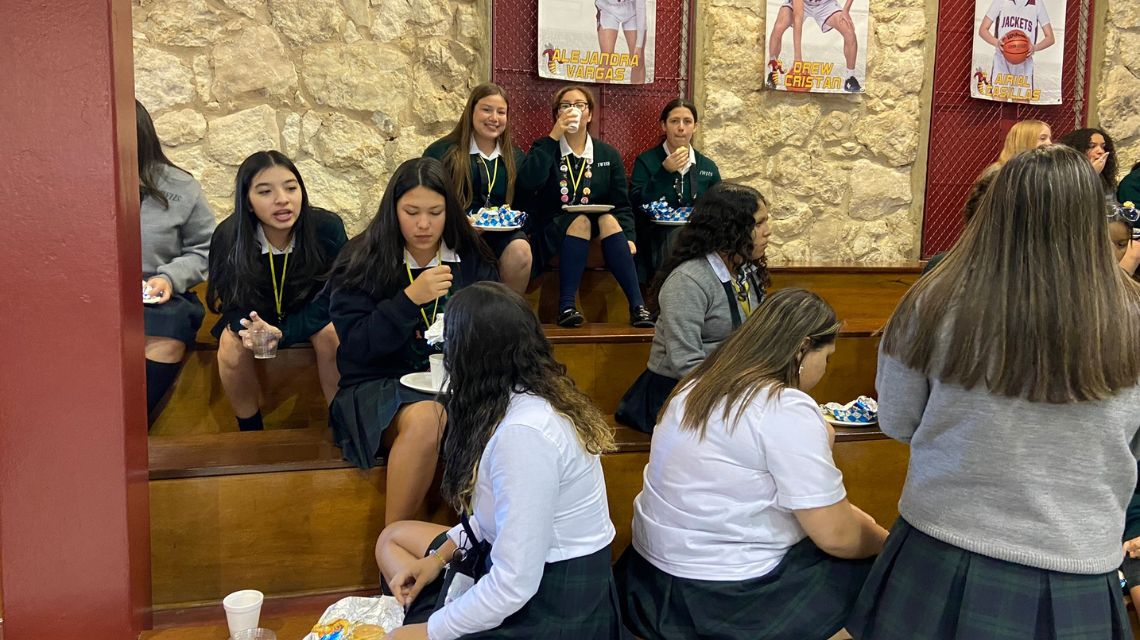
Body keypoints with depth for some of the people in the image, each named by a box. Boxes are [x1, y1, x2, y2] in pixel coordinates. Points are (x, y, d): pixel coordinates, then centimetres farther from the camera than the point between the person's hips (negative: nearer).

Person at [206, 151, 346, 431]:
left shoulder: (327, 227, -27)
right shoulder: (227, 237, -23)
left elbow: (331, 296, -20)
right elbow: (231, 302, -13)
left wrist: (283, 332, -35)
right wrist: (251, 328, -38)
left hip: (311, 314, -1)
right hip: (255, 314, 1)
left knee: (331, 333, -31)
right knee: (232, 342, -28)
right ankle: (250, 433, -8)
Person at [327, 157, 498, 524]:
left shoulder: (473, 261, 8)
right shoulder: (363, 261, -1)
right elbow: (354, 346, -7)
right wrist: (411, 298, -18)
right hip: (380, 386, -2)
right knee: (425, 418, -36)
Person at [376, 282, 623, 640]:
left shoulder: (522, 432, -30)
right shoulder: (534, 394, -2)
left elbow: (514, 586, -27)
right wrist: (440, 555, 7)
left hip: (553, 608, -9)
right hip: (544, 560, 9)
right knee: (393, 538, 21)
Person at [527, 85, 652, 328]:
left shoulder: (609, 155, 14)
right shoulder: (544, 148, 8)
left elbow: (622, 205, 8)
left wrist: (628, 237, -11)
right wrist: (553, 137, -13)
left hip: (602, 231, 2)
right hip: (556, 234, -2)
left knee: (609, 220, -30)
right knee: (580, 220, -33)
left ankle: (637, 306, -36)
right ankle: (566, 306, -39)